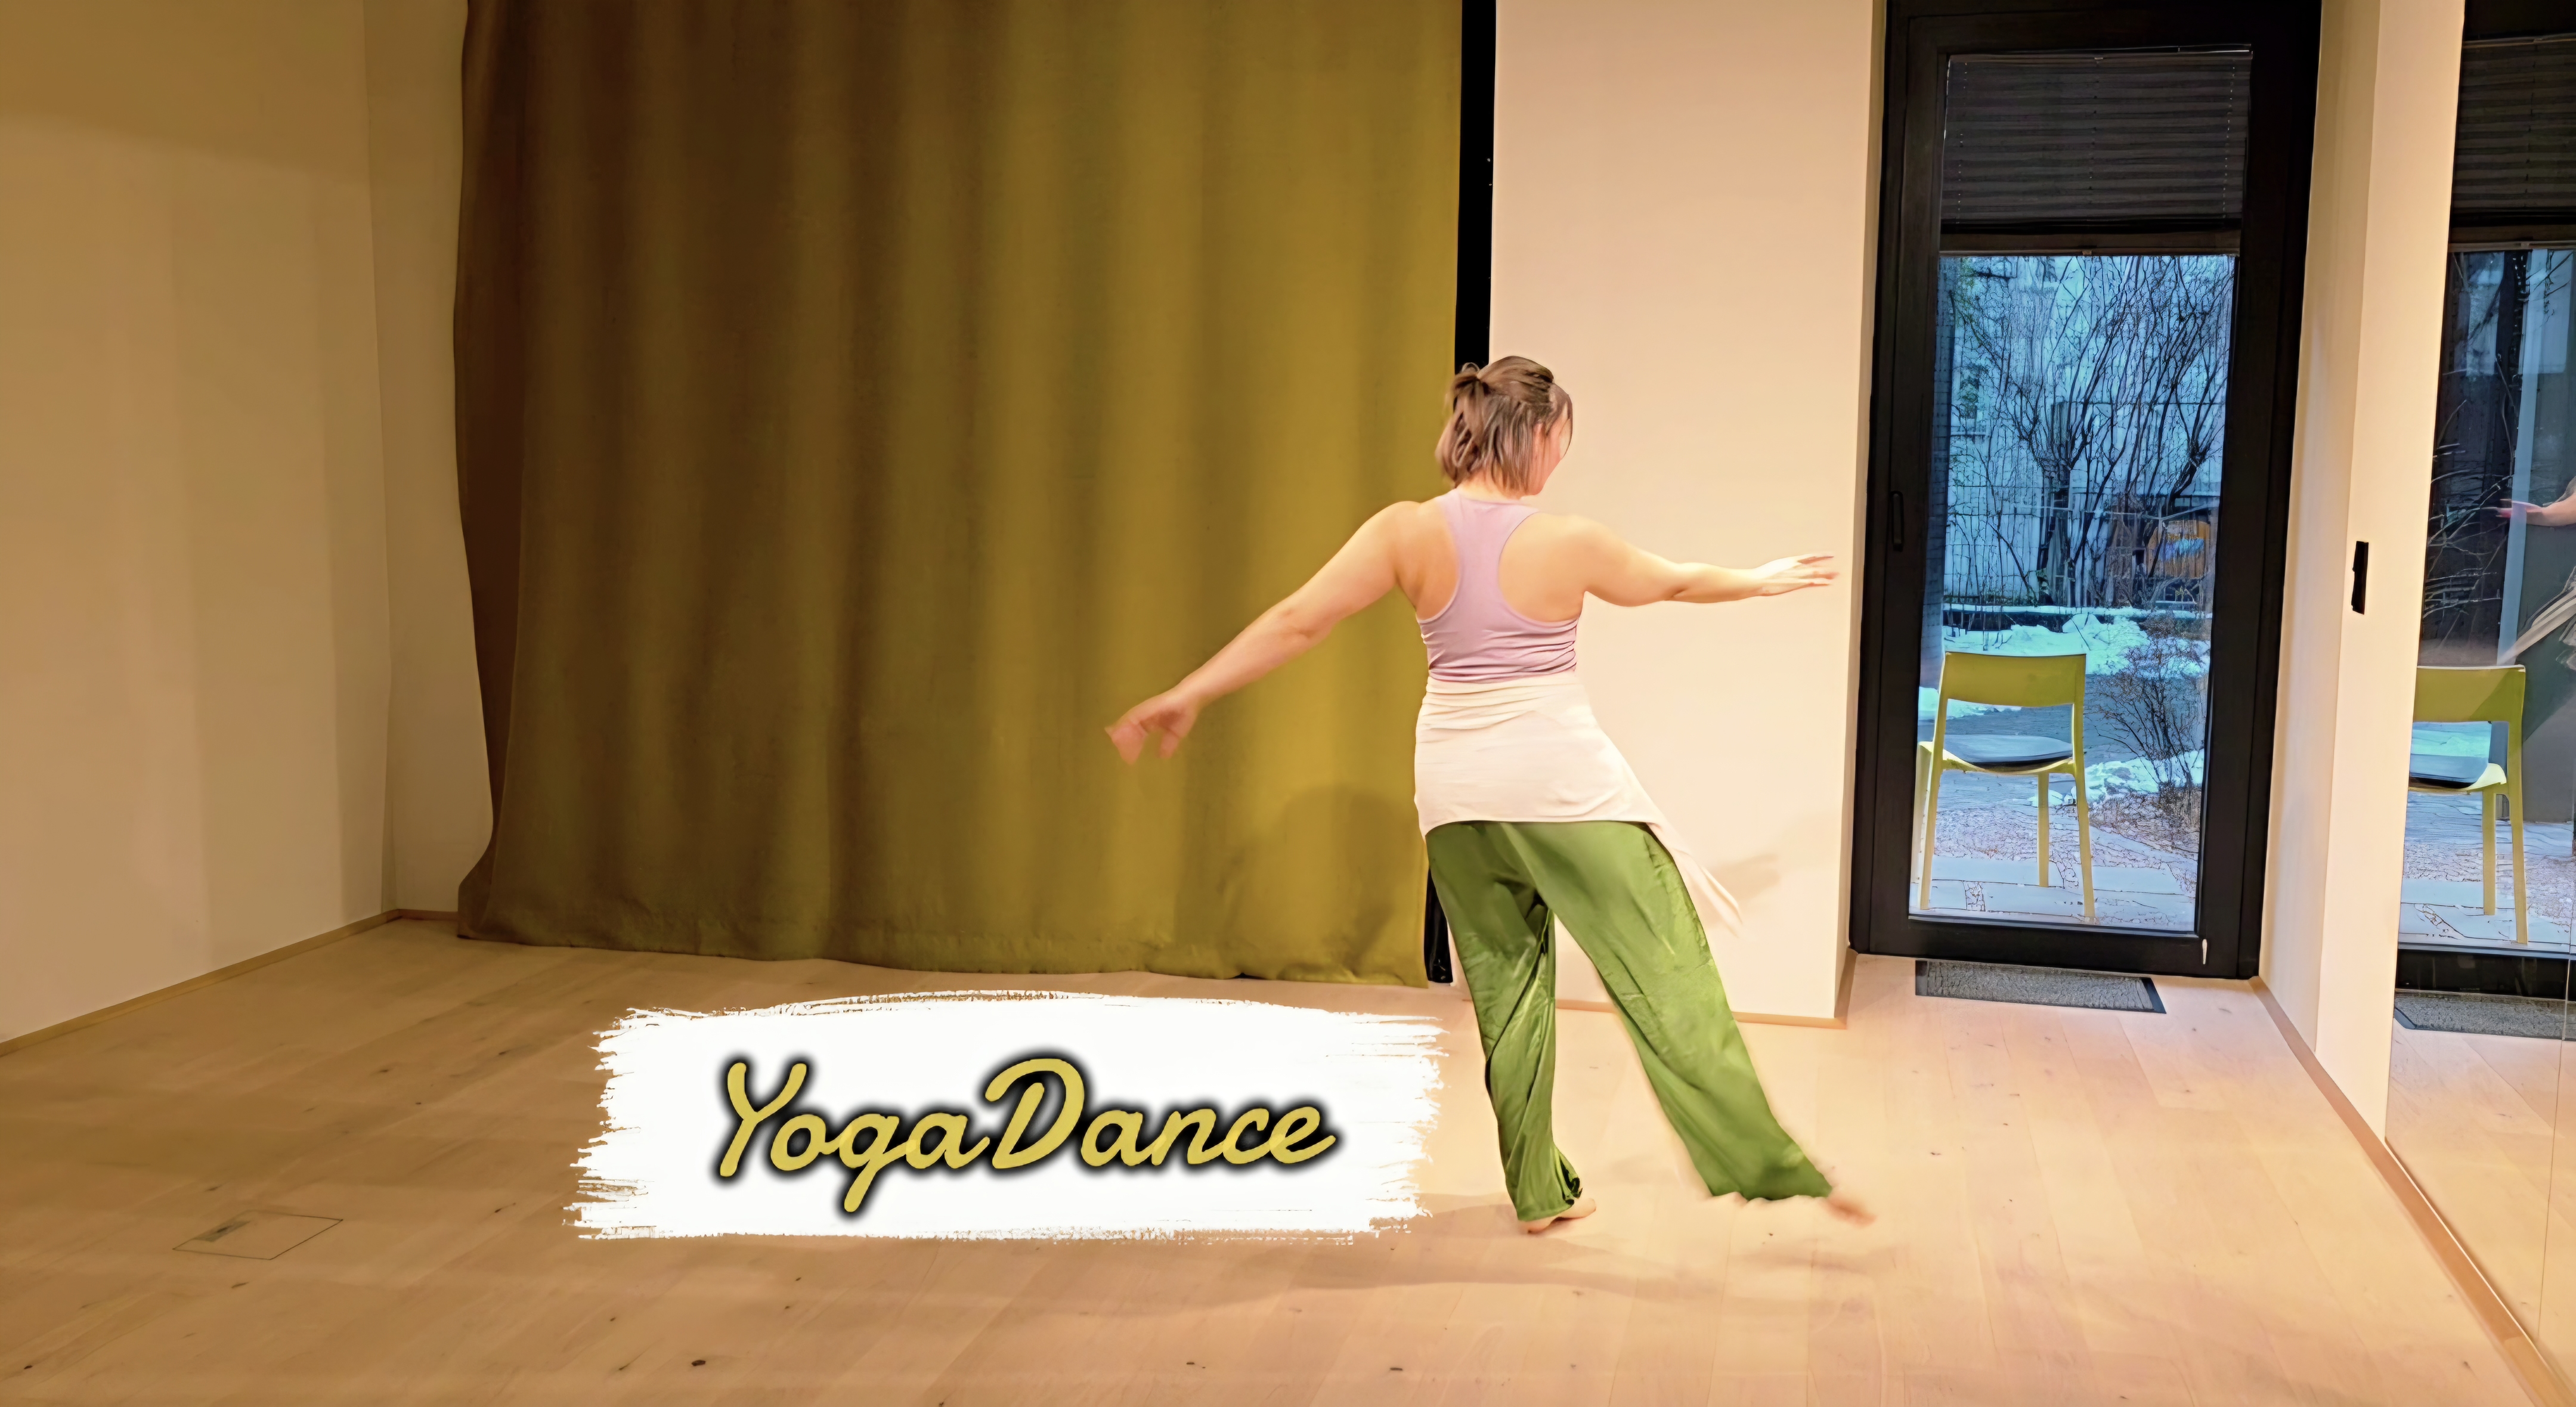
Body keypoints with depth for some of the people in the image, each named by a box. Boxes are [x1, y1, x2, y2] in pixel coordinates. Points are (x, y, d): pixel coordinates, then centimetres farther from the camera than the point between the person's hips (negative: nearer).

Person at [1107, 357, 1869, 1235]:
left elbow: (1296, 622, -9)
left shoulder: (1405, 532, -5)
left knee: (1506, 983, 15)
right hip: (1564, 781, -4)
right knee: (1665, 978, 2)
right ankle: (1769, 1168, 7)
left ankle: (1541, 1193, 23)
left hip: (1456, 790, 4)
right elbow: (1674, 582, 9)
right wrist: (1763, 581, 29)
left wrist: (1189, 694, -4)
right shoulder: (1567, 543, -9)